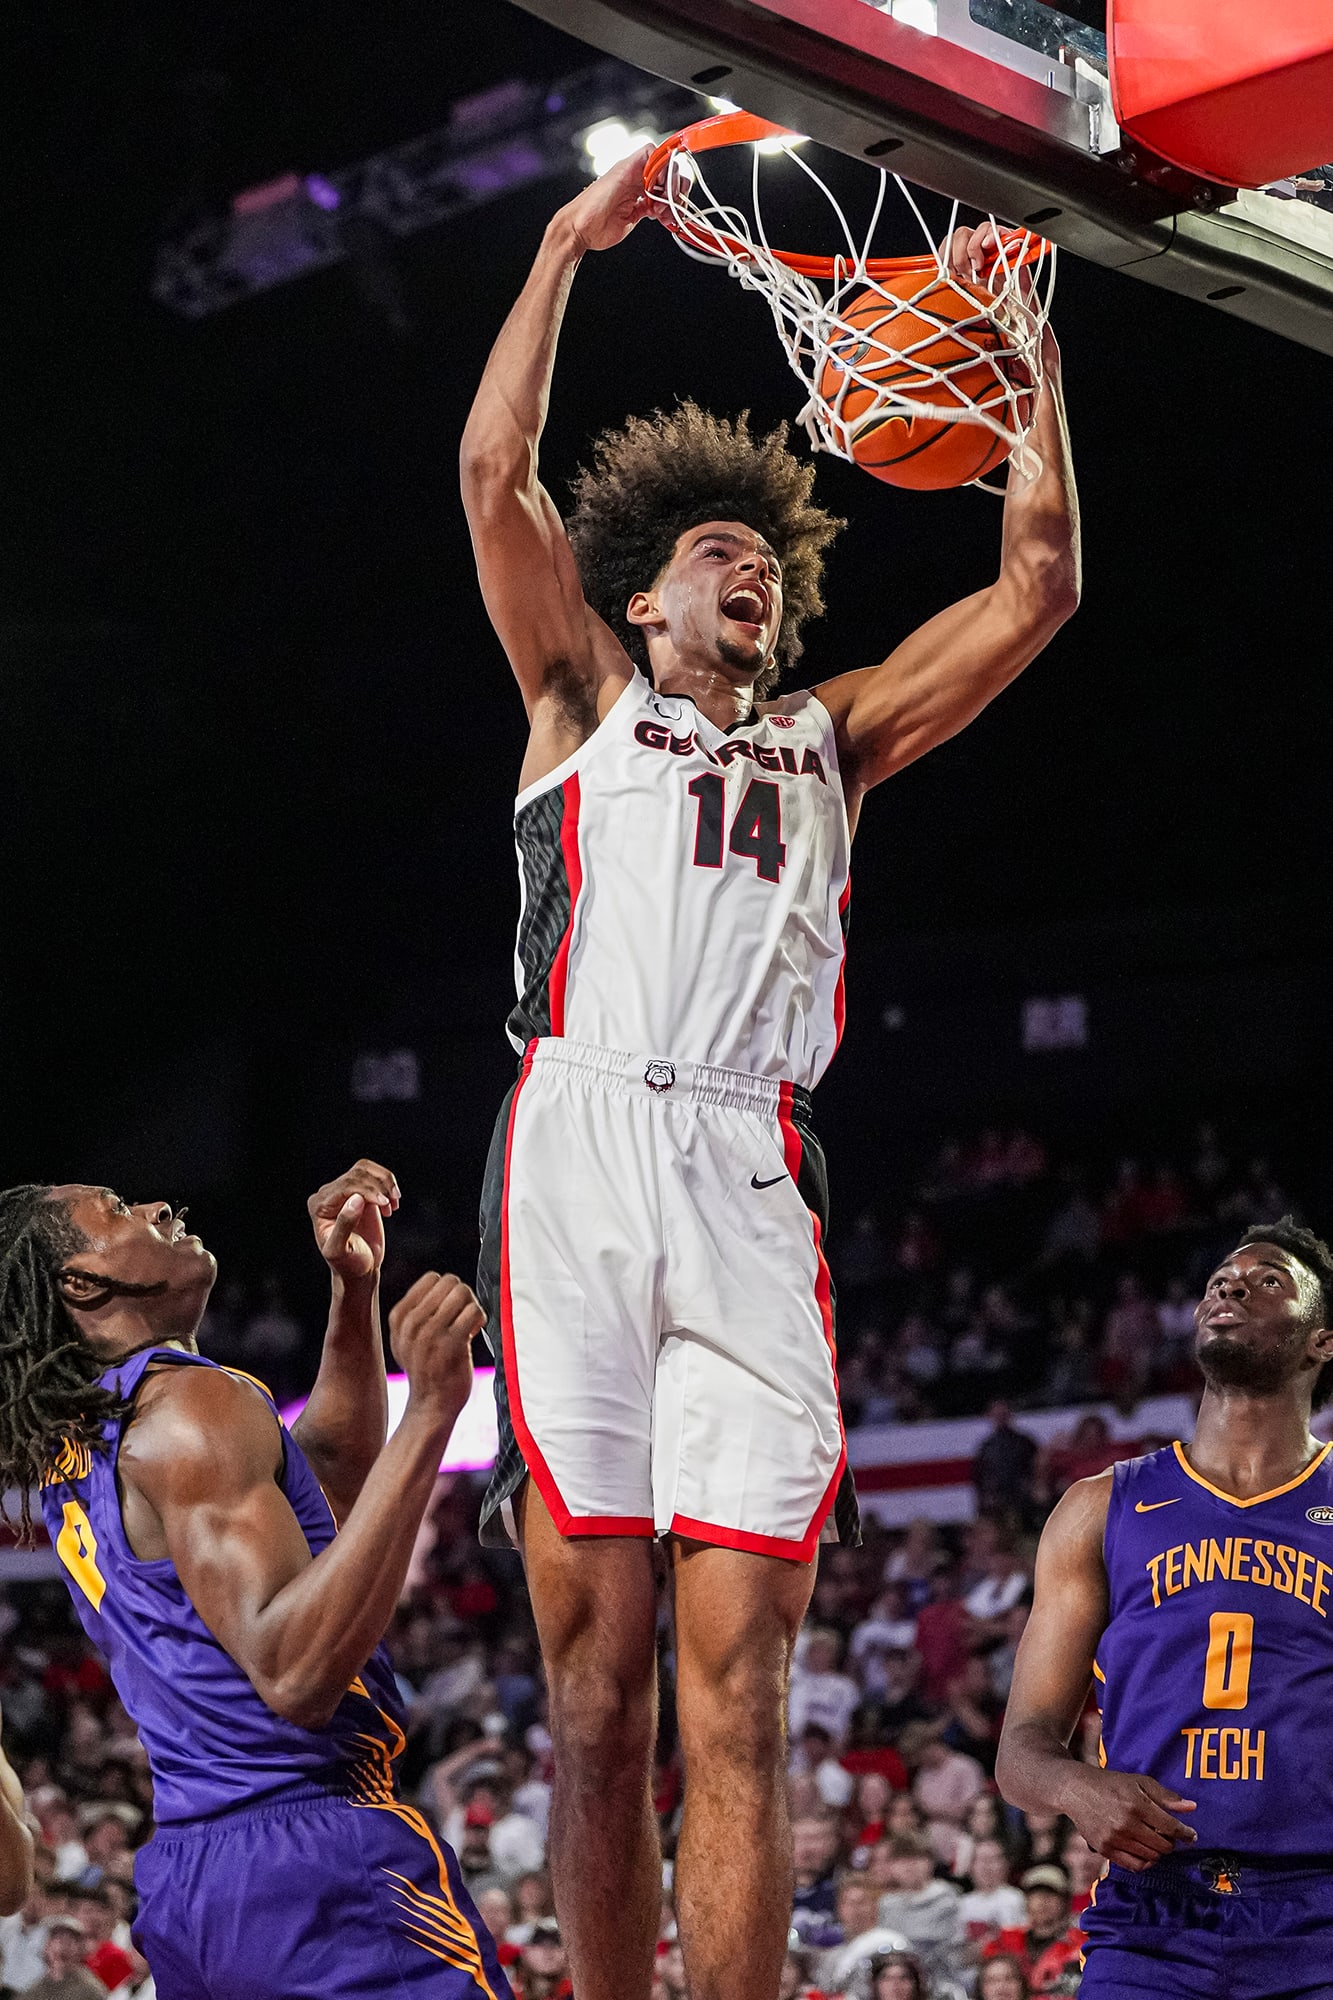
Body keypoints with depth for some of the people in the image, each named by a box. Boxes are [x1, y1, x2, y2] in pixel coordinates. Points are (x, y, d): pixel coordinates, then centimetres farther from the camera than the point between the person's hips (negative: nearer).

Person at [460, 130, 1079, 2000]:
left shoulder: (829, 736, 28)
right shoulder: (587, 694, 22)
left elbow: (1036, 586, 21)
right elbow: (494, 472, 10)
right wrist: (567, 245, 11)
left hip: (755, 1182, 2)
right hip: (581, 1152, -2)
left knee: (736, 1696, -6)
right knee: (597, 1685, -4)